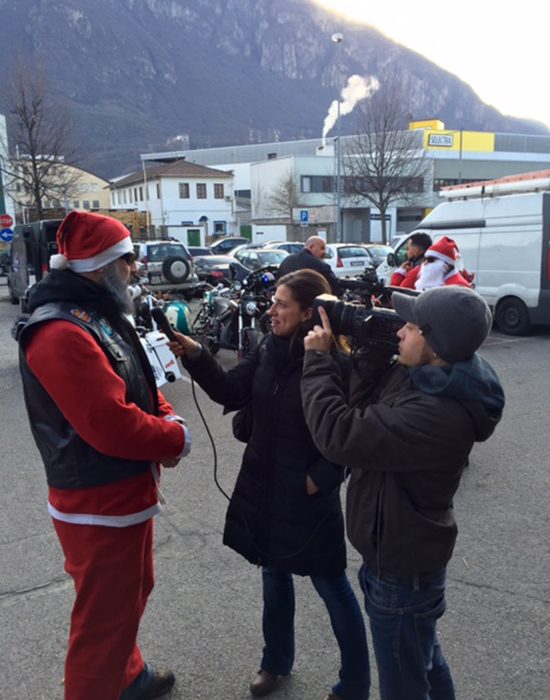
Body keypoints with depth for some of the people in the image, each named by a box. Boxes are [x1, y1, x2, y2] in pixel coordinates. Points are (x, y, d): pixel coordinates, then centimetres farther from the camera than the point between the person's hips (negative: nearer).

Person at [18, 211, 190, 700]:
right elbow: (112, 425, -32)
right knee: (105, 616, 6)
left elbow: (139, 384, 13)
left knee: (131, 594, 28)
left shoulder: (100, 315, 8)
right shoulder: (62, 334, -26)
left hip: (125, 492, 11)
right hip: (100, 504, -11)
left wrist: (167, 418, -8)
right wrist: (176, 438, -16)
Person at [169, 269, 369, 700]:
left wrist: (320, 478, -17)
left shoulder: (334, 362, -20)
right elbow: (231, 392, 1)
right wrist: (195, 356, -11)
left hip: (308, 495, -6)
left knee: (331, 585, 10)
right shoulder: (269, 350, -1)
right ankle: (276, 662, 45)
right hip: (263, 487, 7)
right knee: (274, 573, 23)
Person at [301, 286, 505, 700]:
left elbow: (340, 435, -36)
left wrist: (318, 359, -23)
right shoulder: (422, 378, -4)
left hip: (402, 565, -9)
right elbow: (366, 411, 2)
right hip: (403, 550, 9)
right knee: (423, 655, 31)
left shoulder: (440, 415, -35)